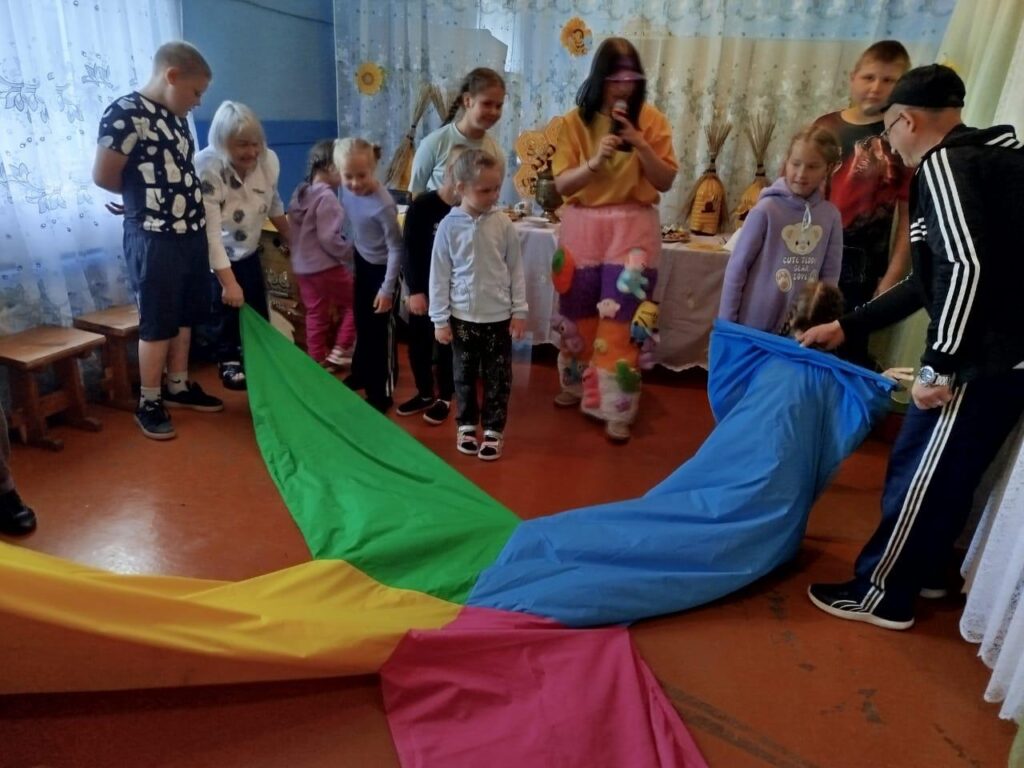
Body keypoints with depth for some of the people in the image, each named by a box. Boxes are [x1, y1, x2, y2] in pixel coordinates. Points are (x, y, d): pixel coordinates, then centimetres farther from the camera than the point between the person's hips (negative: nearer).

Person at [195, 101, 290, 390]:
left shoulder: (269, 160, -16)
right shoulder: (206, 169, -33)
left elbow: (274, 204, 5)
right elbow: (210, 233, -32)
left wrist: (291, 239, 15)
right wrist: (229, 282, -31)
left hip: (248, 250, 5)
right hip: (214, 256, -5)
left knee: (258, 310, 11)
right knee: (227, 308, -3)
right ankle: (229, 362, 19)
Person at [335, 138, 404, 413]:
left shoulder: (383, 205, -32)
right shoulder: (346, 189, -12)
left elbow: (396, 248, -24)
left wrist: (387, 289, -21)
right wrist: (353, 253, 15)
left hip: (382, 267, -7)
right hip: (362, 261, 7)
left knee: (381, 330, 4)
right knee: (362, 323, 23)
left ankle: (382, 391, 18)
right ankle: (361, 374, 43)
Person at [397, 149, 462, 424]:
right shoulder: (422, 206, -10)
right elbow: (411, 251, -10)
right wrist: (415, 290, -14)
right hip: (423, 288, 1)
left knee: (446, 344, 8)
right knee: (418, 342, 11)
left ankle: (444, 398, 26)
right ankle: (425, 394, 31)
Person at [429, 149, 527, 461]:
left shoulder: (503, 223, -4)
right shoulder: (449, 226, -7)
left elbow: (515, 269, 2)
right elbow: (439, 275, -3)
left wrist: (519, 311, 1)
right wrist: (440, 319, -4)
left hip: (499, 316, 1)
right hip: (462, 316, 0)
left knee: (498, 377, 8)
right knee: (465, 375, 13)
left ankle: (493, 429, 23)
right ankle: (466, 425, 31)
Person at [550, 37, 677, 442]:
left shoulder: (651, 118, 0)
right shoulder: (575, 121, 0)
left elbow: (666, 181, -3)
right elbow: (562, 184, -5)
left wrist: (639, 143, -17)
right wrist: (595, 161, -22)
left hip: (633, 227, -1)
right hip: (582, 226, 2)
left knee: (619, 320, -5)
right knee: (579, 314, 12)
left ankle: (615, 409, 3)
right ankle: (576, 385, 34)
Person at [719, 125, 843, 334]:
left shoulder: (831, 217, -1)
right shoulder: (766, 210, -10)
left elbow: (830, 275, 5)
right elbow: (736, 269, -8)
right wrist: (726, 324, -8)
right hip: (753, 326, -3)